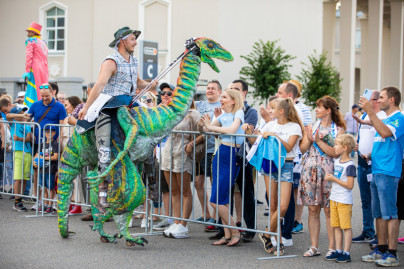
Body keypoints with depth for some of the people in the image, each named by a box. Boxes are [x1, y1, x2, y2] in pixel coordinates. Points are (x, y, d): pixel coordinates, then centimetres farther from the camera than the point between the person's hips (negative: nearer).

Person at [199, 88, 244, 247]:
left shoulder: (239, 113, -5)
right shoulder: (222, 116, 16)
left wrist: (210, 126, -14)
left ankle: (235, 232, 2)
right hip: (220, 155, 8)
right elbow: (205, 130, 16)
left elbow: (232, 129, -23)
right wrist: (202, 125, -7)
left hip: (232, 157, -8)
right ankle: (227, 235, 12)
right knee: (221, 201, 7)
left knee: (216, 201, -9)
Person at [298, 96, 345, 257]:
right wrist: (309, 139, -8)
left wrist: (318, 141, -13)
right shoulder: (312, 127, 13)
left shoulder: (339, 130, 1)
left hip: (329, 172, -4)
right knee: (313, 209, 4)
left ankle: (332, 247, 5)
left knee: (329, 210, -3)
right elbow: (302, 149, 9)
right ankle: (314, 247, 10)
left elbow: (336, 153, -10)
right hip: (310, 170, 4)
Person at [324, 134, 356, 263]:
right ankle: (338, 251, 18)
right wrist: (329, 178, 7)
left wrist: (334, 179, -17)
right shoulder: (336, 161, 11)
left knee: (346, 227, -2)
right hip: (334, 198, 8)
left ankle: (346, 253, 2)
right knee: (336, 226, 11)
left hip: (344, 200, -8)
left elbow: (350, 185, -19)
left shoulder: (350, 165, -14)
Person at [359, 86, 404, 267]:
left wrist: (370, 111, -26)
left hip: (388, 172, -10)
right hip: (376, 171, 10)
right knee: (378, 214, 12)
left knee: (389, 214, -8)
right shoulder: (385, 120, 20)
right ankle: (381, 250, 19)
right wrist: (371, 154, 15)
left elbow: (385, 133, -27)